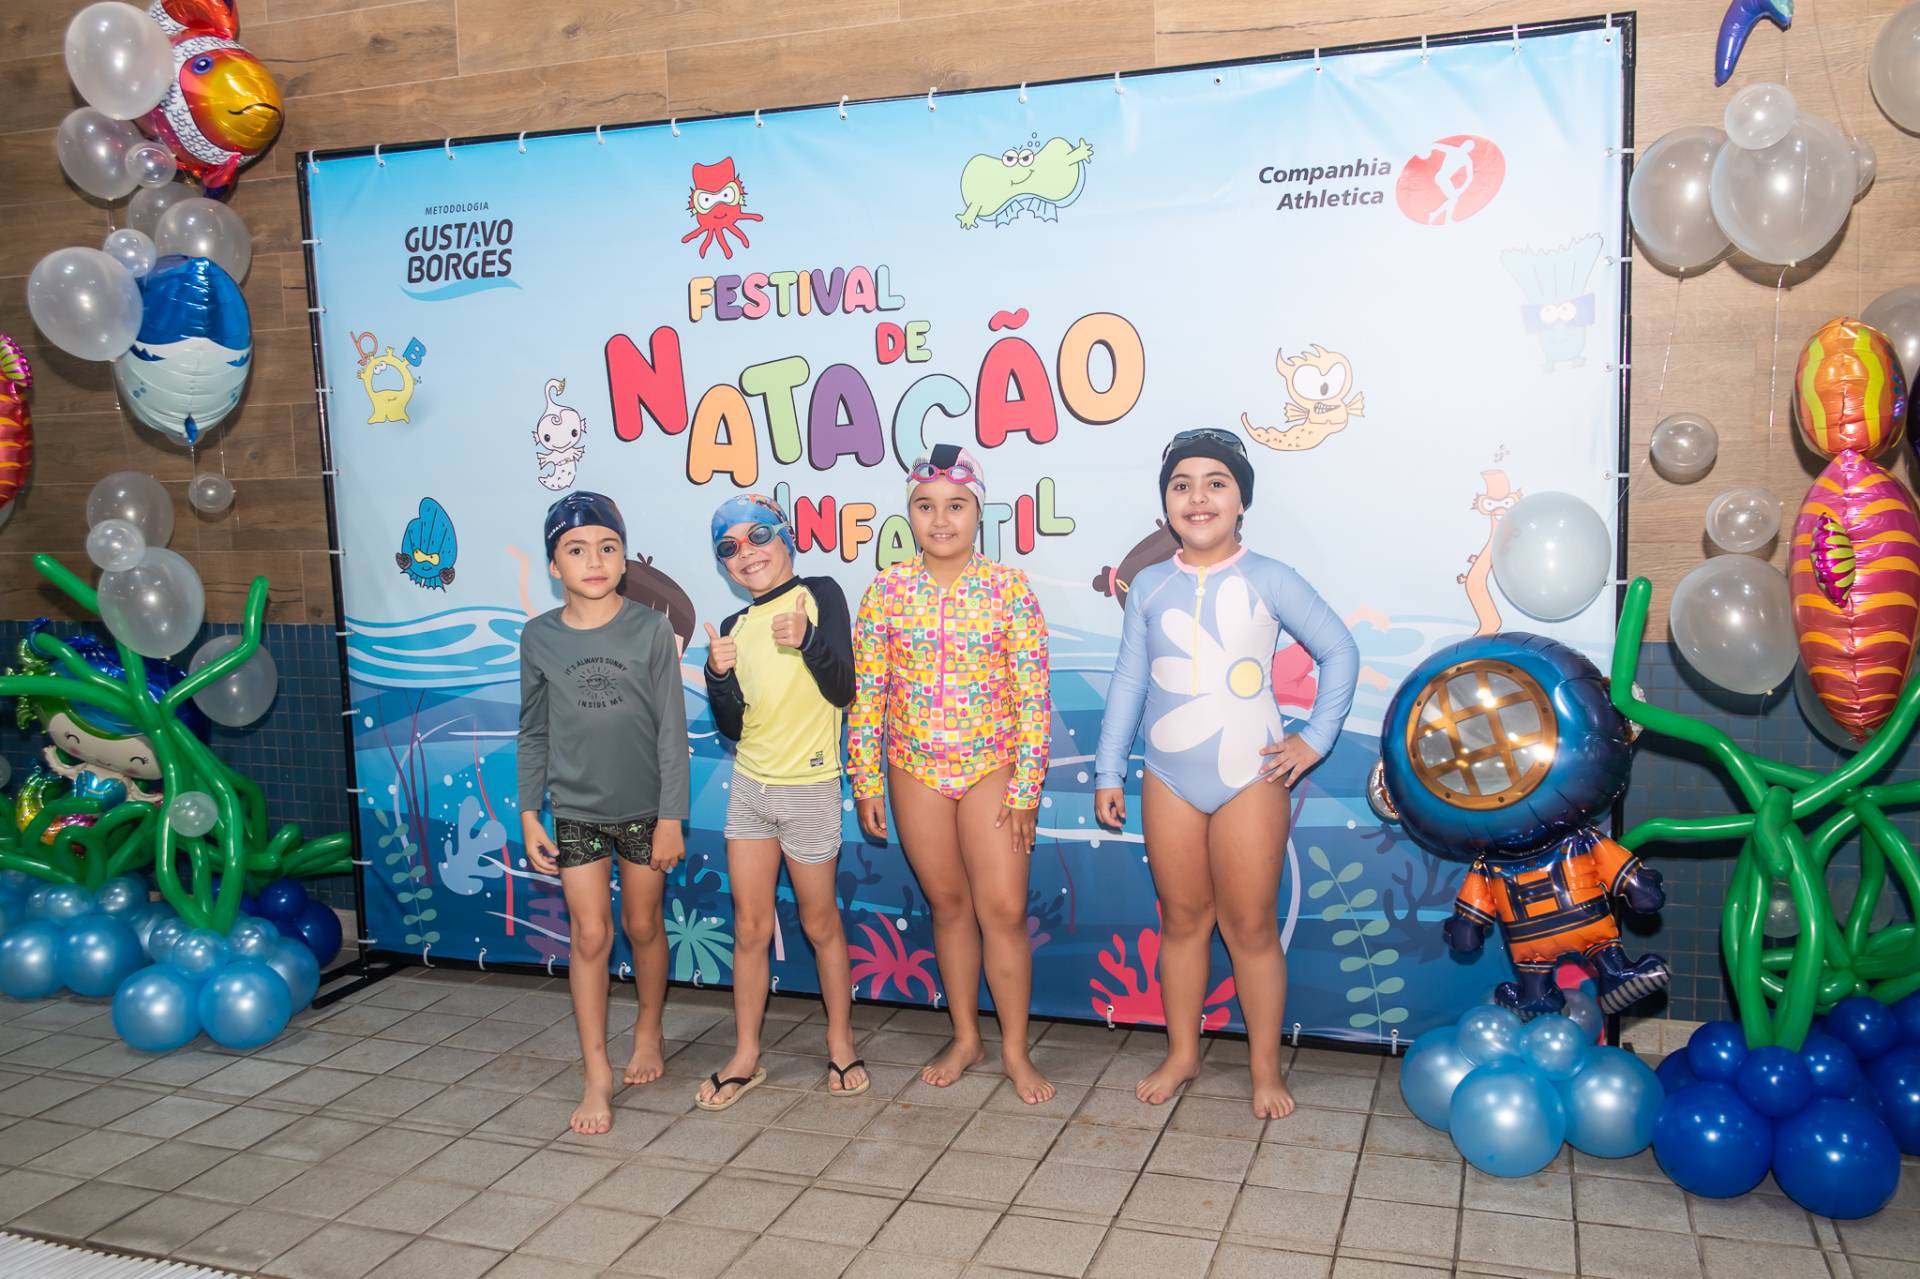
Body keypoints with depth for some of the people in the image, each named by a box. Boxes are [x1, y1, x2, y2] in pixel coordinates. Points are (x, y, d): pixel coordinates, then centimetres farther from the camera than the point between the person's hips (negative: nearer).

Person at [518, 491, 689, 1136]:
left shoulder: (650, 629, -9)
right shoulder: (539, 637, -2)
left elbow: (671, 728, -7)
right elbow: (533, 733, 5)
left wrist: (671, 816, -8)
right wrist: (529, 815, 1)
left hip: (643, 807, -1)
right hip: (575, 810, 1)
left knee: (642, 925, 13)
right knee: (590, 936, 1)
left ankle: (648, 1031, 37)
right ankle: (597, 1076, 11)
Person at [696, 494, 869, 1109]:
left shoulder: (819, 594, -8)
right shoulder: (733, 628, 4)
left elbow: (842, 691, -14)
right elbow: (732, 728, 2)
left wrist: (808, 639, -29)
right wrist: (719, 674, -15)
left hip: (808, 788, -4)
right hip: (749, 787, 4)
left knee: (820, 924, 9)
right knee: (749, 927, 9)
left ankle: (841, 1045, 27)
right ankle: (746, 1057, 21)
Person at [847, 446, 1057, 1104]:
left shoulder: (1009, 588, -6)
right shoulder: (887, 591, -1)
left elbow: (1032, 696, -7)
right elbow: (865, 694, 1)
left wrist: (1025, 790, -10)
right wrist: (866, 784, 0)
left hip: (993, 767, -2)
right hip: (917, 771, 2)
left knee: (1003, 910, -3)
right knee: (948, 904, 12)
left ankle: (1015, 1049, 14)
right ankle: (966, 1038, 27)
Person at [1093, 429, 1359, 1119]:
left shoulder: (1268, 580, -4)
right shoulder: (1149, 586, 4)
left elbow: (1339, 652, 4)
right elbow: (1129, 680, 8)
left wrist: (1315, 738, -1)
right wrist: (1108, 770, 7)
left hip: (1249, 779, -2)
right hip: (1169, 781, 3)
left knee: (1251, 928, 4)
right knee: (1182, 920, 12)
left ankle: (1266, 1067, 19)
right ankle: (1182, 1052, 28)